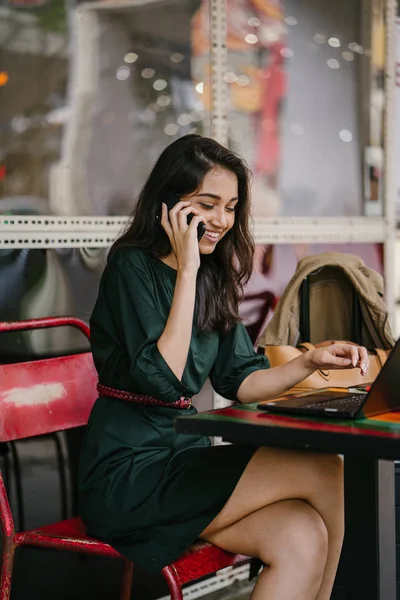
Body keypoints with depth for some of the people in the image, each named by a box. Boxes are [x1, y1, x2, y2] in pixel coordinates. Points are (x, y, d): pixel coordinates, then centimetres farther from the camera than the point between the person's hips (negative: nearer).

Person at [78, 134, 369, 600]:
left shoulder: (213, 278, 13)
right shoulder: (132, 267, -9)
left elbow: (239, 380, 14)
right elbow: (164, 379, -20)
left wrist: (311, 361, -3)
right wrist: (186, 270, -18)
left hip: (183, 456, 7)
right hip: (129, 472, -7)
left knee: (302, 539, -20)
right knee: (324, 470, -19)